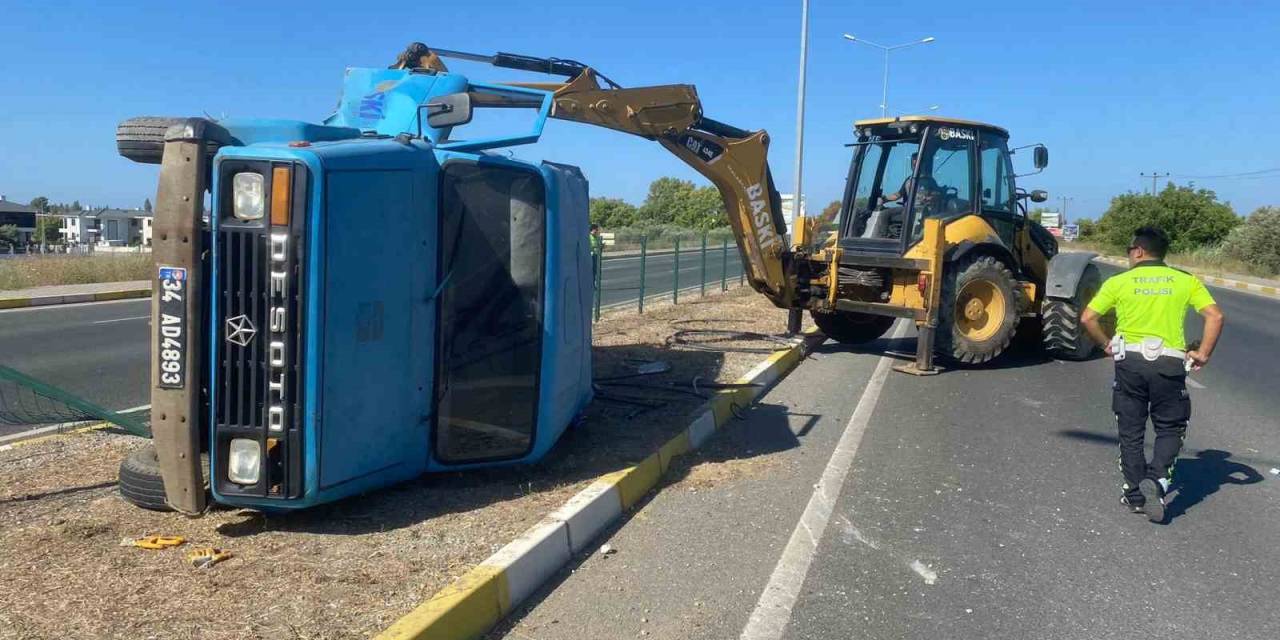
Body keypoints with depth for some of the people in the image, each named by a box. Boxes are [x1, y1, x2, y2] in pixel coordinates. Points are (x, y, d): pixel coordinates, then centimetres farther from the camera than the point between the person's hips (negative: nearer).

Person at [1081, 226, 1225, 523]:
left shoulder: (1119, 282, 3)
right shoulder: (1186, 281, 6)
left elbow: (1088, 318, -4)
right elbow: (1215, 316, -4)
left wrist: (1106, 345, 9)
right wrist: (1203, 354, 1)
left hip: (1130, 360, 0)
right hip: (1170, 363, 0)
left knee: (1131, 431, 12)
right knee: (1170, 428, 14)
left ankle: (1136, 494, 17)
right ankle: (1157, 480, -8)